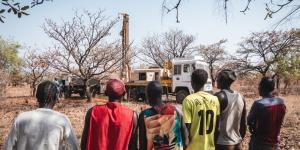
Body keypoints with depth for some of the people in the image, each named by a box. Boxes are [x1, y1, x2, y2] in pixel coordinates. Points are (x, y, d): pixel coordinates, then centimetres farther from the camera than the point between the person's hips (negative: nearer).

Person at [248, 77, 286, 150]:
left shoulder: (258, 104, -22)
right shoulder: (281, 102, -4)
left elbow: (249, 121, -11)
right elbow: (280, 122, 6)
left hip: (259, 143, -5)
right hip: (274, 143, 5)